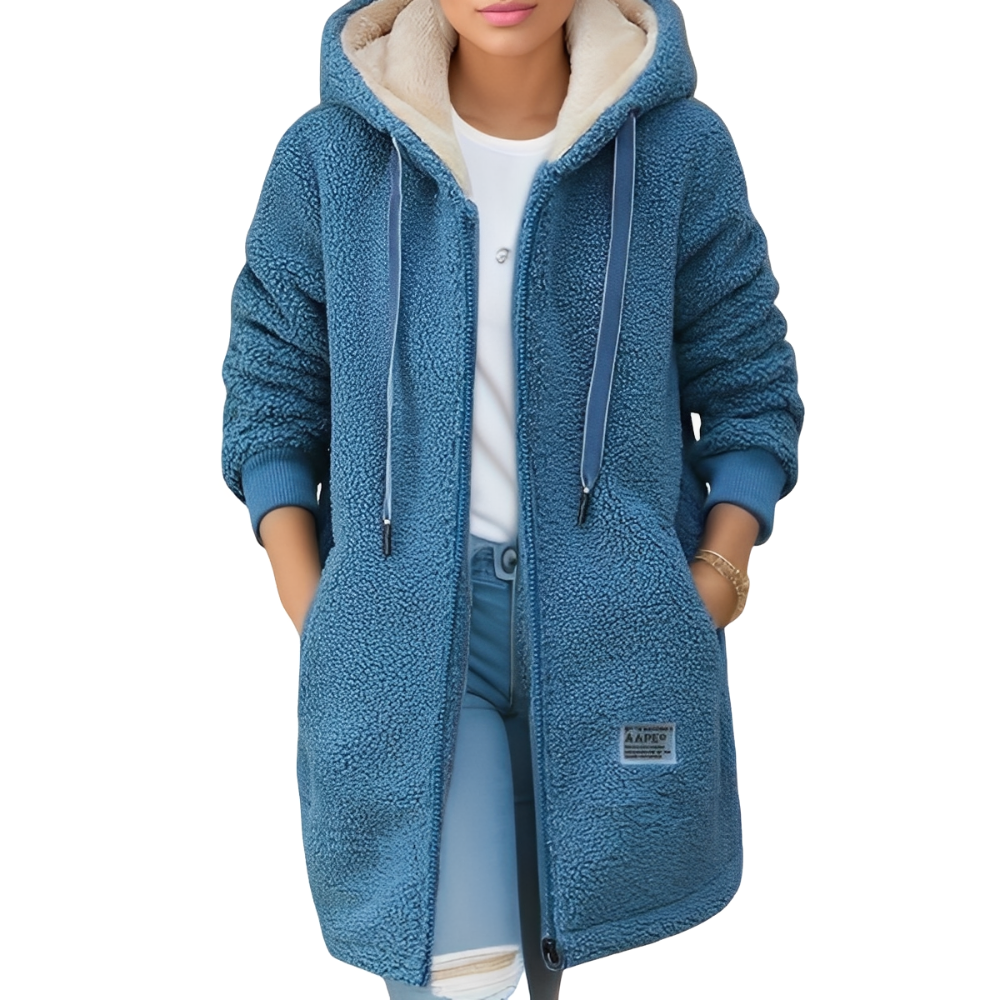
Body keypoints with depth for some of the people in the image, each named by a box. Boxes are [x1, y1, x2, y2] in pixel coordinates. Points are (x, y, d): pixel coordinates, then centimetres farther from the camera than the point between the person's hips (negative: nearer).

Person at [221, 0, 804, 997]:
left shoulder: (680, 149, -4)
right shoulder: (328, 156, -3)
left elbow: (749, 391, 4)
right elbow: (271, 392, 4)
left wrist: (715, 577, -5)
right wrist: (311, 609, -3)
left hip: (619, 617, 1)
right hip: (406, 619, 0)